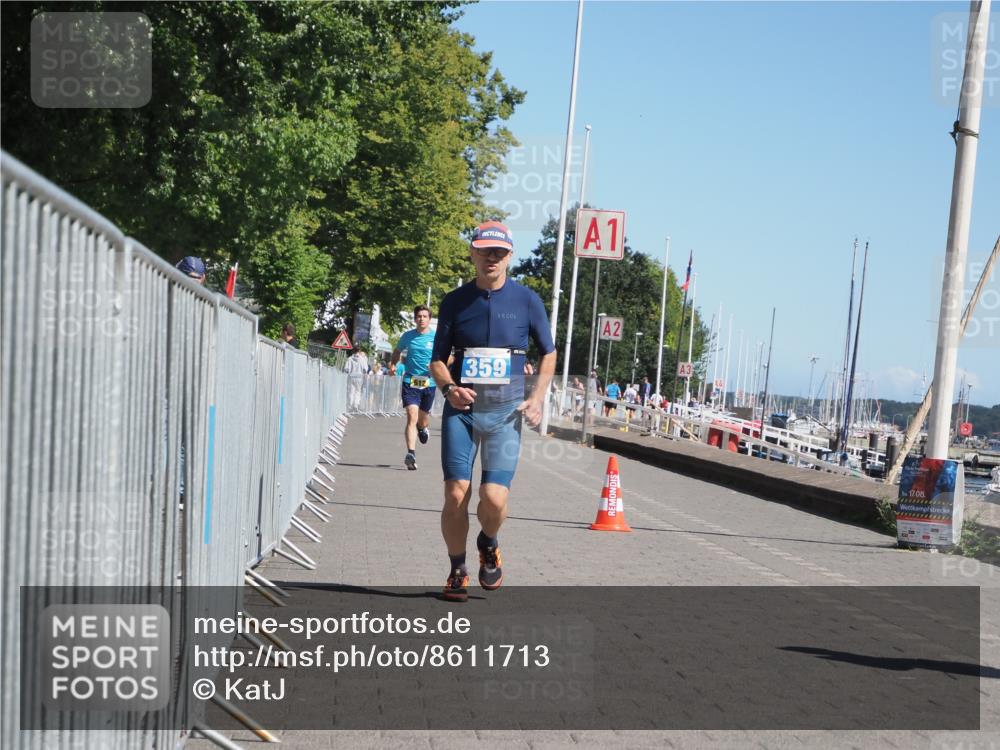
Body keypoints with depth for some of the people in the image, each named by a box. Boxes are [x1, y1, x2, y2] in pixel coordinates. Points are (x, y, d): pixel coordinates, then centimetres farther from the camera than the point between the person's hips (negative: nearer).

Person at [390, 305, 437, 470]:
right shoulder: (408, 336, 5)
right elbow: (397, 351, 21)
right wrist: (393, 365, 3)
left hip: (429, 382, 1)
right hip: (410, 382, -1)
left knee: (422, 419, 15)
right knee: (412, 417, -17)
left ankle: (422, 428, 54)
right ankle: (411, 454, -25)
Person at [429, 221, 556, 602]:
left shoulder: (527, 300, 2)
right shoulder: (455, 301, 4)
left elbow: (548, 353, 14)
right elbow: (438, 359, 9)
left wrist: (537, 398, 0)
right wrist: (449, 388, -12)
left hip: (505, 413, -1)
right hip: (461, 410, 1)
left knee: (494, 499, -12)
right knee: (456, 495, -6)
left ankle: (489, 545, 22)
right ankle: (457, 571, 16)